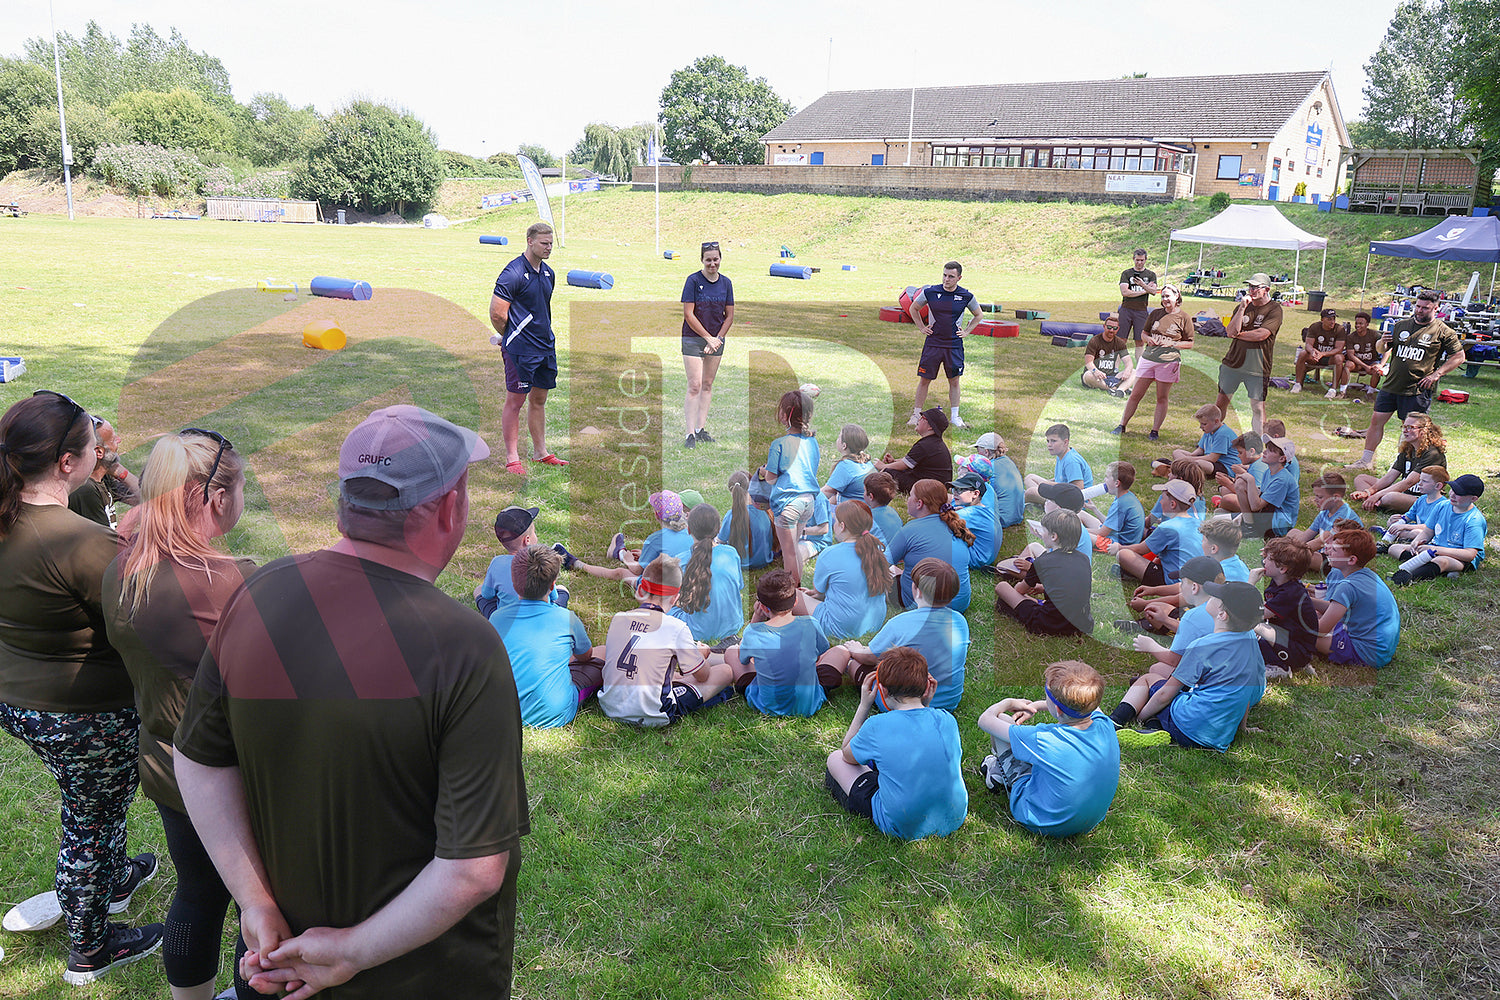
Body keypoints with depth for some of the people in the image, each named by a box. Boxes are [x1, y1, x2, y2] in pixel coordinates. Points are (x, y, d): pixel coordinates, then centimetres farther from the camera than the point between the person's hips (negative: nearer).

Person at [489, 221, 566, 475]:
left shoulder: (548, 273, 12)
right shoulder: (512, 274, -14)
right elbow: (497, 314, -13)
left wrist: (544, 334, 17)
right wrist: (510, 338, 1)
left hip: (546, 346, 8)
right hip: (520, 349, -8)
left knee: (539, 399, 15)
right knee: (515, 401, -2)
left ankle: (540, 452, 25)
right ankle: (512, 458, 3)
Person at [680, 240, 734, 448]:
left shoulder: (726, 283, 5)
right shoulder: (693, 280, -8)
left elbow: (729, 316, 8)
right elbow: (688, 314, -11)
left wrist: (717, 339, -4)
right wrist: (708, 337, -12)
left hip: (717, 339, 5)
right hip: (693, 339, -5)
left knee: (708, 385, 9)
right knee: (695, 386, -10)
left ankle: (701, 429, 17)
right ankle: (690, 433, -8)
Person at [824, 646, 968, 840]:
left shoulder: (877, 726, -20)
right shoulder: (947, 720, -10)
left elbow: (847, 755, 3)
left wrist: (864, 706, 2)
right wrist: (926, 704, 6)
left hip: (903, 829, -4)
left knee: (835, 759, 10)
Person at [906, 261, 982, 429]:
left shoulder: (966, 296, -2)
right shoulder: (930, 292, -4)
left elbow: (978, 315, 16)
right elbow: (913, 309, 13)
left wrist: (966, 331, 6)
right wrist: (922, 328, 7)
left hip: (954, 345, 1)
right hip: (932, 343, -1)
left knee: (954, 381, 8)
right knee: (924, 380, 1)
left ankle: (954, 416, 19)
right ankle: (916, 414, 10)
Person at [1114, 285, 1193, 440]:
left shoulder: (1184, 317, 0)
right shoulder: (1155, 313, 10)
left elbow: (1190, 343, 2)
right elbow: (1144, 333, 19)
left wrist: (1172, 344, -12)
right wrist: (1149, 339, -3)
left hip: (1169, 361, -3)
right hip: (1148, 358, 3)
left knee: (1162, 398, 2)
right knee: (1135, 394, 4)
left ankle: (1155, 431, 9)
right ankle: (1122, 425, 11)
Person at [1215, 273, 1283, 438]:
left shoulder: (1274, 309, -4)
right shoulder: (1242, 306, 10)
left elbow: (1261, 335, -17)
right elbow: (1231, 331, -5)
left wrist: (1239, 334, -4)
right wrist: (1242, 308, -9)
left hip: (1258, 368, -4)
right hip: (1232, 362, 4)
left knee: (1258, 408, 0)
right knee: (1222, 401, 10)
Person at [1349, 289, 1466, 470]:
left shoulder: (1443, 332, -1)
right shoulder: (1401, 325, 11)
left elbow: (1459, 356, 1)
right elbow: (1383, 350, 20)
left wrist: (1436, 374, -8)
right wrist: (1383, 343, -4)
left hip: (1417, 390, -4)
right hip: (1391, 385, 4)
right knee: (1376, 420, 3)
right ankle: (1366, 460, 11)